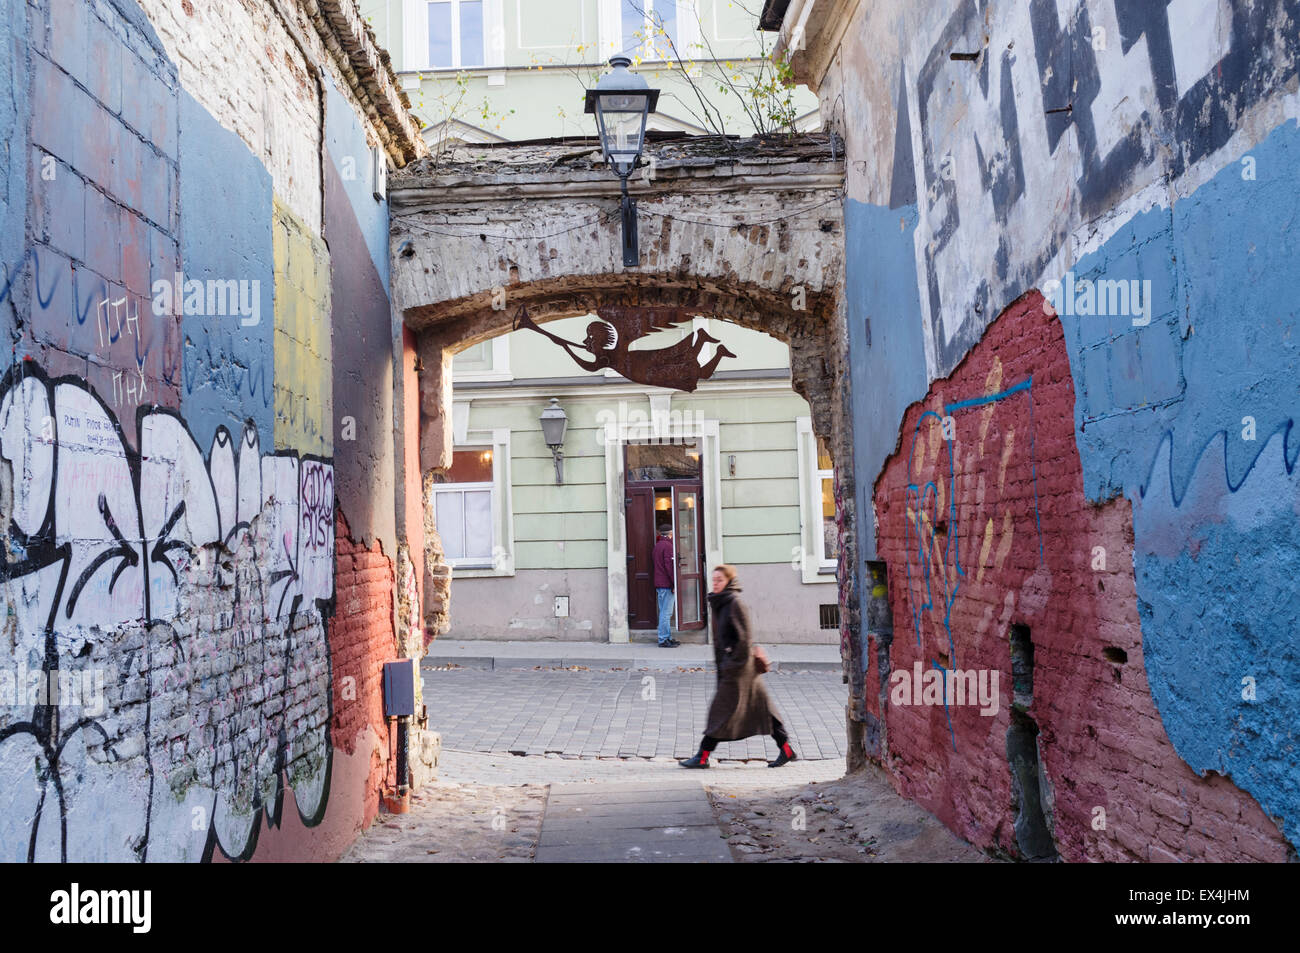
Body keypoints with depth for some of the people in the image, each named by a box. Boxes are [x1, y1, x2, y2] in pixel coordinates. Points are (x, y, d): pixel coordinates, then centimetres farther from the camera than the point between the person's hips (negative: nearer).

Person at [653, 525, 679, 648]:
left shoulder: (657, 545, 16)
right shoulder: (667, 545, -13)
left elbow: (652, 560, 22)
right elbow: (669, 566, -18)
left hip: (659, 584, 10)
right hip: (666, 584, -10)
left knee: (664, 612, 14)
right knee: (666, 613, -8)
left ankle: (668, 637, 19)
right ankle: (663, 640, -8)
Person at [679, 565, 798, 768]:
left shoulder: (735, 603, -14)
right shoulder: (717, 603, 12)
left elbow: (744, 636, -17)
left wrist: (733, 662, -17)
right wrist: (721, 664, 18)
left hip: (739, 664, -9)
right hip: (728, 663, 9)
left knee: (722, 708, -4)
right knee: (760, 707, 11)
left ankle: (703, 756, 1)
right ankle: (786, 750, 16)